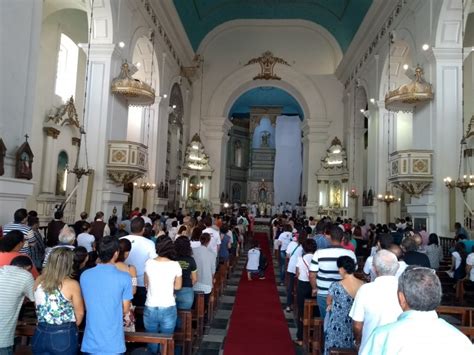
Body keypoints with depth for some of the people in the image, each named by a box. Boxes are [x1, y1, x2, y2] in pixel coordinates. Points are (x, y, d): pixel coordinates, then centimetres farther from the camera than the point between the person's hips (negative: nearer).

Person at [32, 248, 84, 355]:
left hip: (40, 334, 4)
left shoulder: (39, 281, -2)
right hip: (64, 336, -4)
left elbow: (38, 306, 11)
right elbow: (80, 313, -6)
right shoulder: (72, 284, -16)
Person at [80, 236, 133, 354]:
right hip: (113, 344, -3)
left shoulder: (84, 275, -4)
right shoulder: (124, 278, -16)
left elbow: (86, 306, 7)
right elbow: (125, 309, -5)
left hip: (90, 343, 3)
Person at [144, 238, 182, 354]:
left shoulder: (149, 263, -5)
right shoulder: (175, 265, -9)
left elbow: (146, 284, 7)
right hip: (168, 309, -1)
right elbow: (178, 286, 2)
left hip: (150, 308, 1)